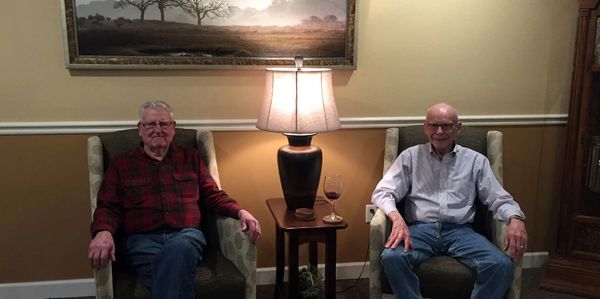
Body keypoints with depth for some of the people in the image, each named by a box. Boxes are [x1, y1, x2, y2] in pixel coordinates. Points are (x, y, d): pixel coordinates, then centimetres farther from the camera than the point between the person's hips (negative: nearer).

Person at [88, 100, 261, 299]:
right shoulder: (121, 164, 17)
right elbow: (108, 207, 9)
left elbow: (213, 195, 19)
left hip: (186, 234, 2)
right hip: (143, 239, -1)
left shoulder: (191, 158, 22)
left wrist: (240, 212, -2)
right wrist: (103, 232, -15)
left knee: (179, 249, -39)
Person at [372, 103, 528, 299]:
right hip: (420, 229, -1)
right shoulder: (410, 156, 10)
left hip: (461, 231, 1)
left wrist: (515, 219, -14)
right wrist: (397, 218, -19)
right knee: (392, 258, -33)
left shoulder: (476, 161, 13)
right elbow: (383, 192, 3)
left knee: (502, 265, -27)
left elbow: (499, 199, 10)